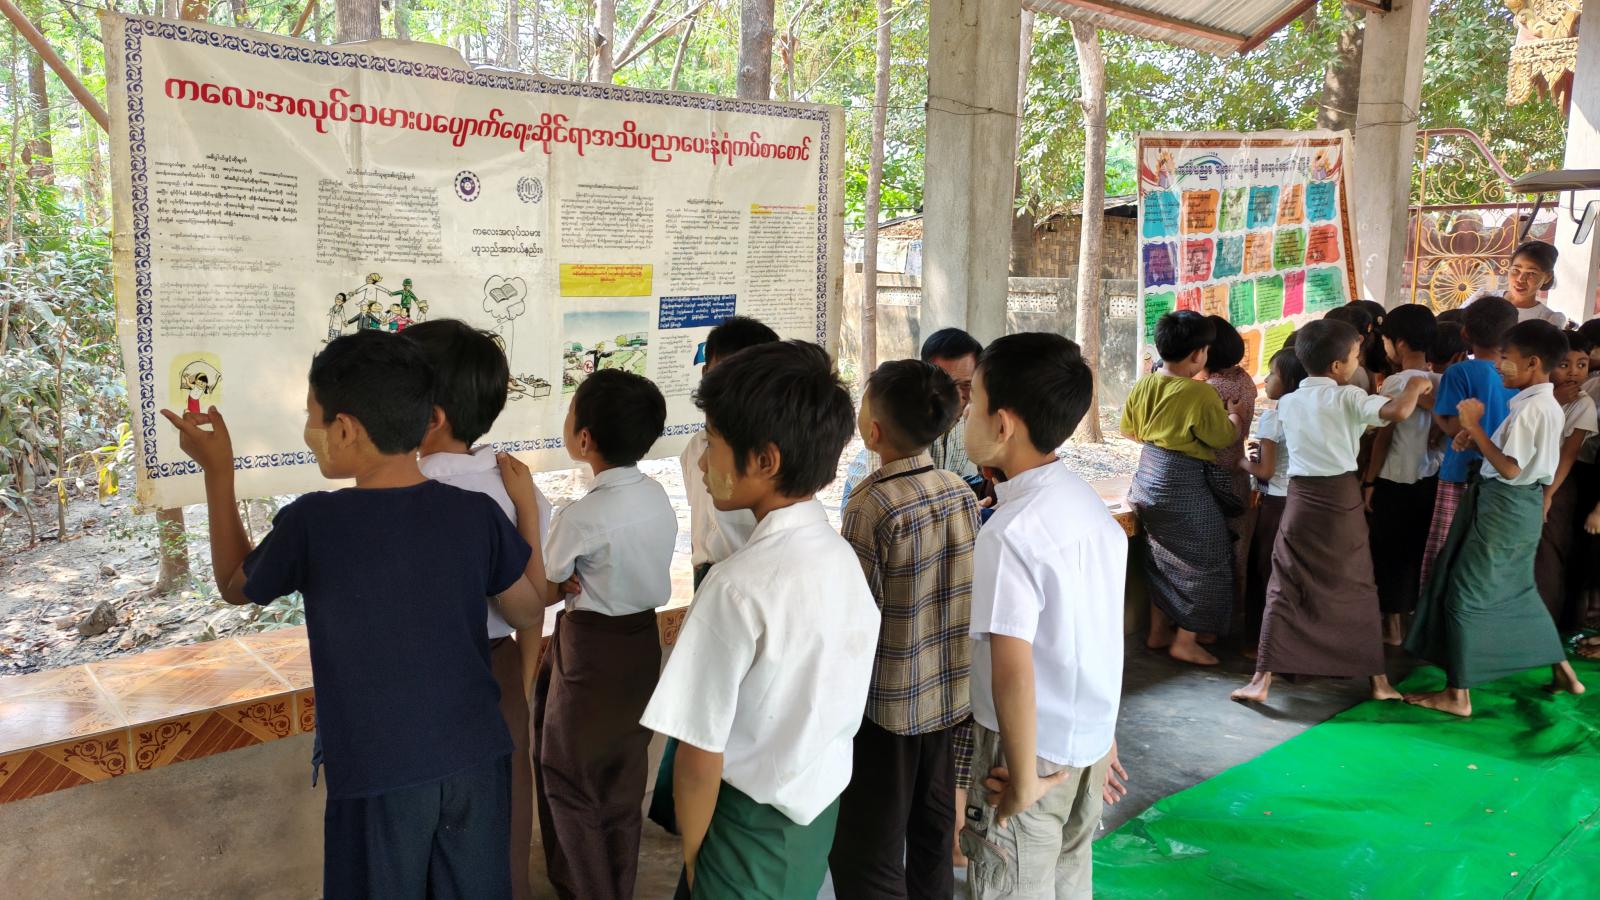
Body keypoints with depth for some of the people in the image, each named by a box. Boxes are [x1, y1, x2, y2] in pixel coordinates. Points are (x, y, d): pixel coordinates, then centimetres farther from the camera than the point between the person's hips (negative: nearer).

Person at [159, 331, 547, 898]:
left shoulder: (311, 523, -16)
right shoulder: (478, 513, -10)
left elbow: (235, 586, 6)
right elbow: (529, 616, 5)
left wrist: (217, 469, 11)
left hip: (379, 777, -2)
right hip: (476, 761, 2)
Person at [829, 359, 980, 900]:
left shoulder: (873, 507, -21)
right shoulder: (962, 493, -2)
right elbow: (969, 590, 7)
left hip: (886, 702, -7)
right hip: (949, 693, 7)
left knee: (864, 854, 6)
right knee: (933, 834, 21)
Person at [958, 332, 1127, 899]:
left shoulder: (1009, 534, -24)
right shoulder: (1089, 503, 1)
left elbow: (1013, 670, -28)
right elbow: (1107, 631, 8)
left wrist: (1024, 779, -18)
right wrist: (1104, 732, 17)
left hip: (1035, 748, -8)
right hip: (1090, 739, 8)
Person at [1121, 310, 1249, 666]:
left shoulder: (1144, 385, -2)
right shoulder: (1201, 393, -21)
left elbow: (1128, 429, 9)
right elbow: (1223, 437, -10)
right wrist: (1235, 415, 9)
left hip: (1149, 474, 7)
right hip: (1184, 483, -7)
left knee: (1163, 556, 20)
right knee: (1204, 557, 6)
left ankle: (1159, 630, 28)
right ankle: (1186, 640, 9)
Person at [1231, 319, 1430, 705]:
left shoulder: (1288, 402, 7)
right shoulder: (1347, 397, -7)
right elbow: (1398, 412, -23)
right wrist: (1415, 386, -4)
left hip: (1301, 498, 2)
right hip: (1342, 498, -2)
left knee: (1284, 591, 4)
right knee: (1358, 590, 11)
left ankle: (1262, 680, -1)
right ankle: (1379, 681, 21)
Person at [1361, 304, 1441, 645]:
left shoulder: (1395, 383, -14)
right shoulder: (1441, 383, 1)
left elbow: (1383, 437, -12)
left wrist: (1369, 480, -7)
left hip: (1394, 481, -5)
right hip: (1432, 479, 5)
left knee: (1390, 551, 6)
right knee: (1419, 549, 16)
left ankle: (1392, 625, 13)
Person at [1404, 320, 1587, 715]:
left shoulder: (1531, 408, -20)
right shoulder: (1548, 404, 10)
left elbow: (1510, 468, -23)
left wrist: (1475, 427, -19)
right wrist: (1478, 438, 0)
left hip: (1504, 504, -10)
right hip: (1525, 504, 10)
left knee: (1464, 595, -3)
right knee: (1518, 589, 23)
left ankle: (1457, 694, 1)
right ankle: (1562, 671, 33)